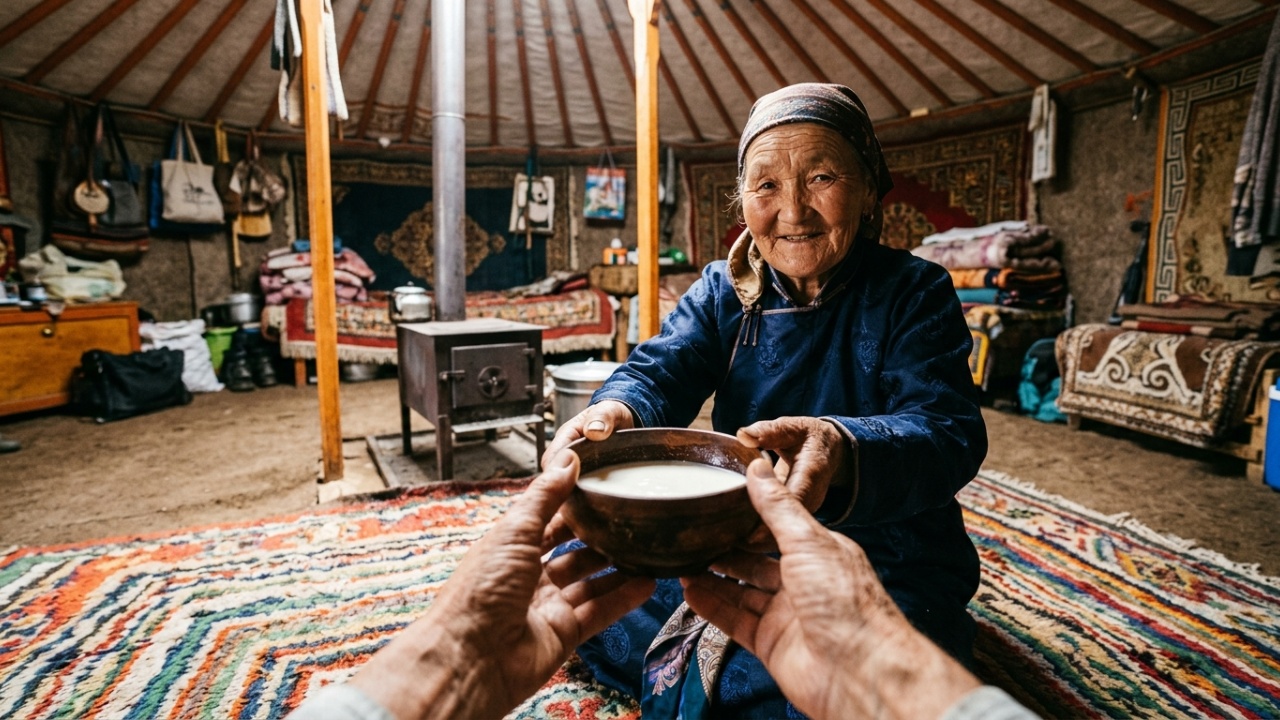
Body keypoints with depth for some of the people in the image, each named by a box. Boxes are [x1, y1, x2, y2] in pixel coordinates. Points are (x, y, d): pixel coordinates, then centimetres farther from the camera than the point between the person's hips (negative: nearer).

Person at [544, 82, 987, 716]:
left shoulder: (915, 294, -10)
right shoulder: (722, 290, 1)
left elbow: (947, 432, -23)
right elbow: (660, 370, -13)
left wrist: (838, 449, -48)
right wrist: (615, 411, -40)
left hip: (886, 572, -2)